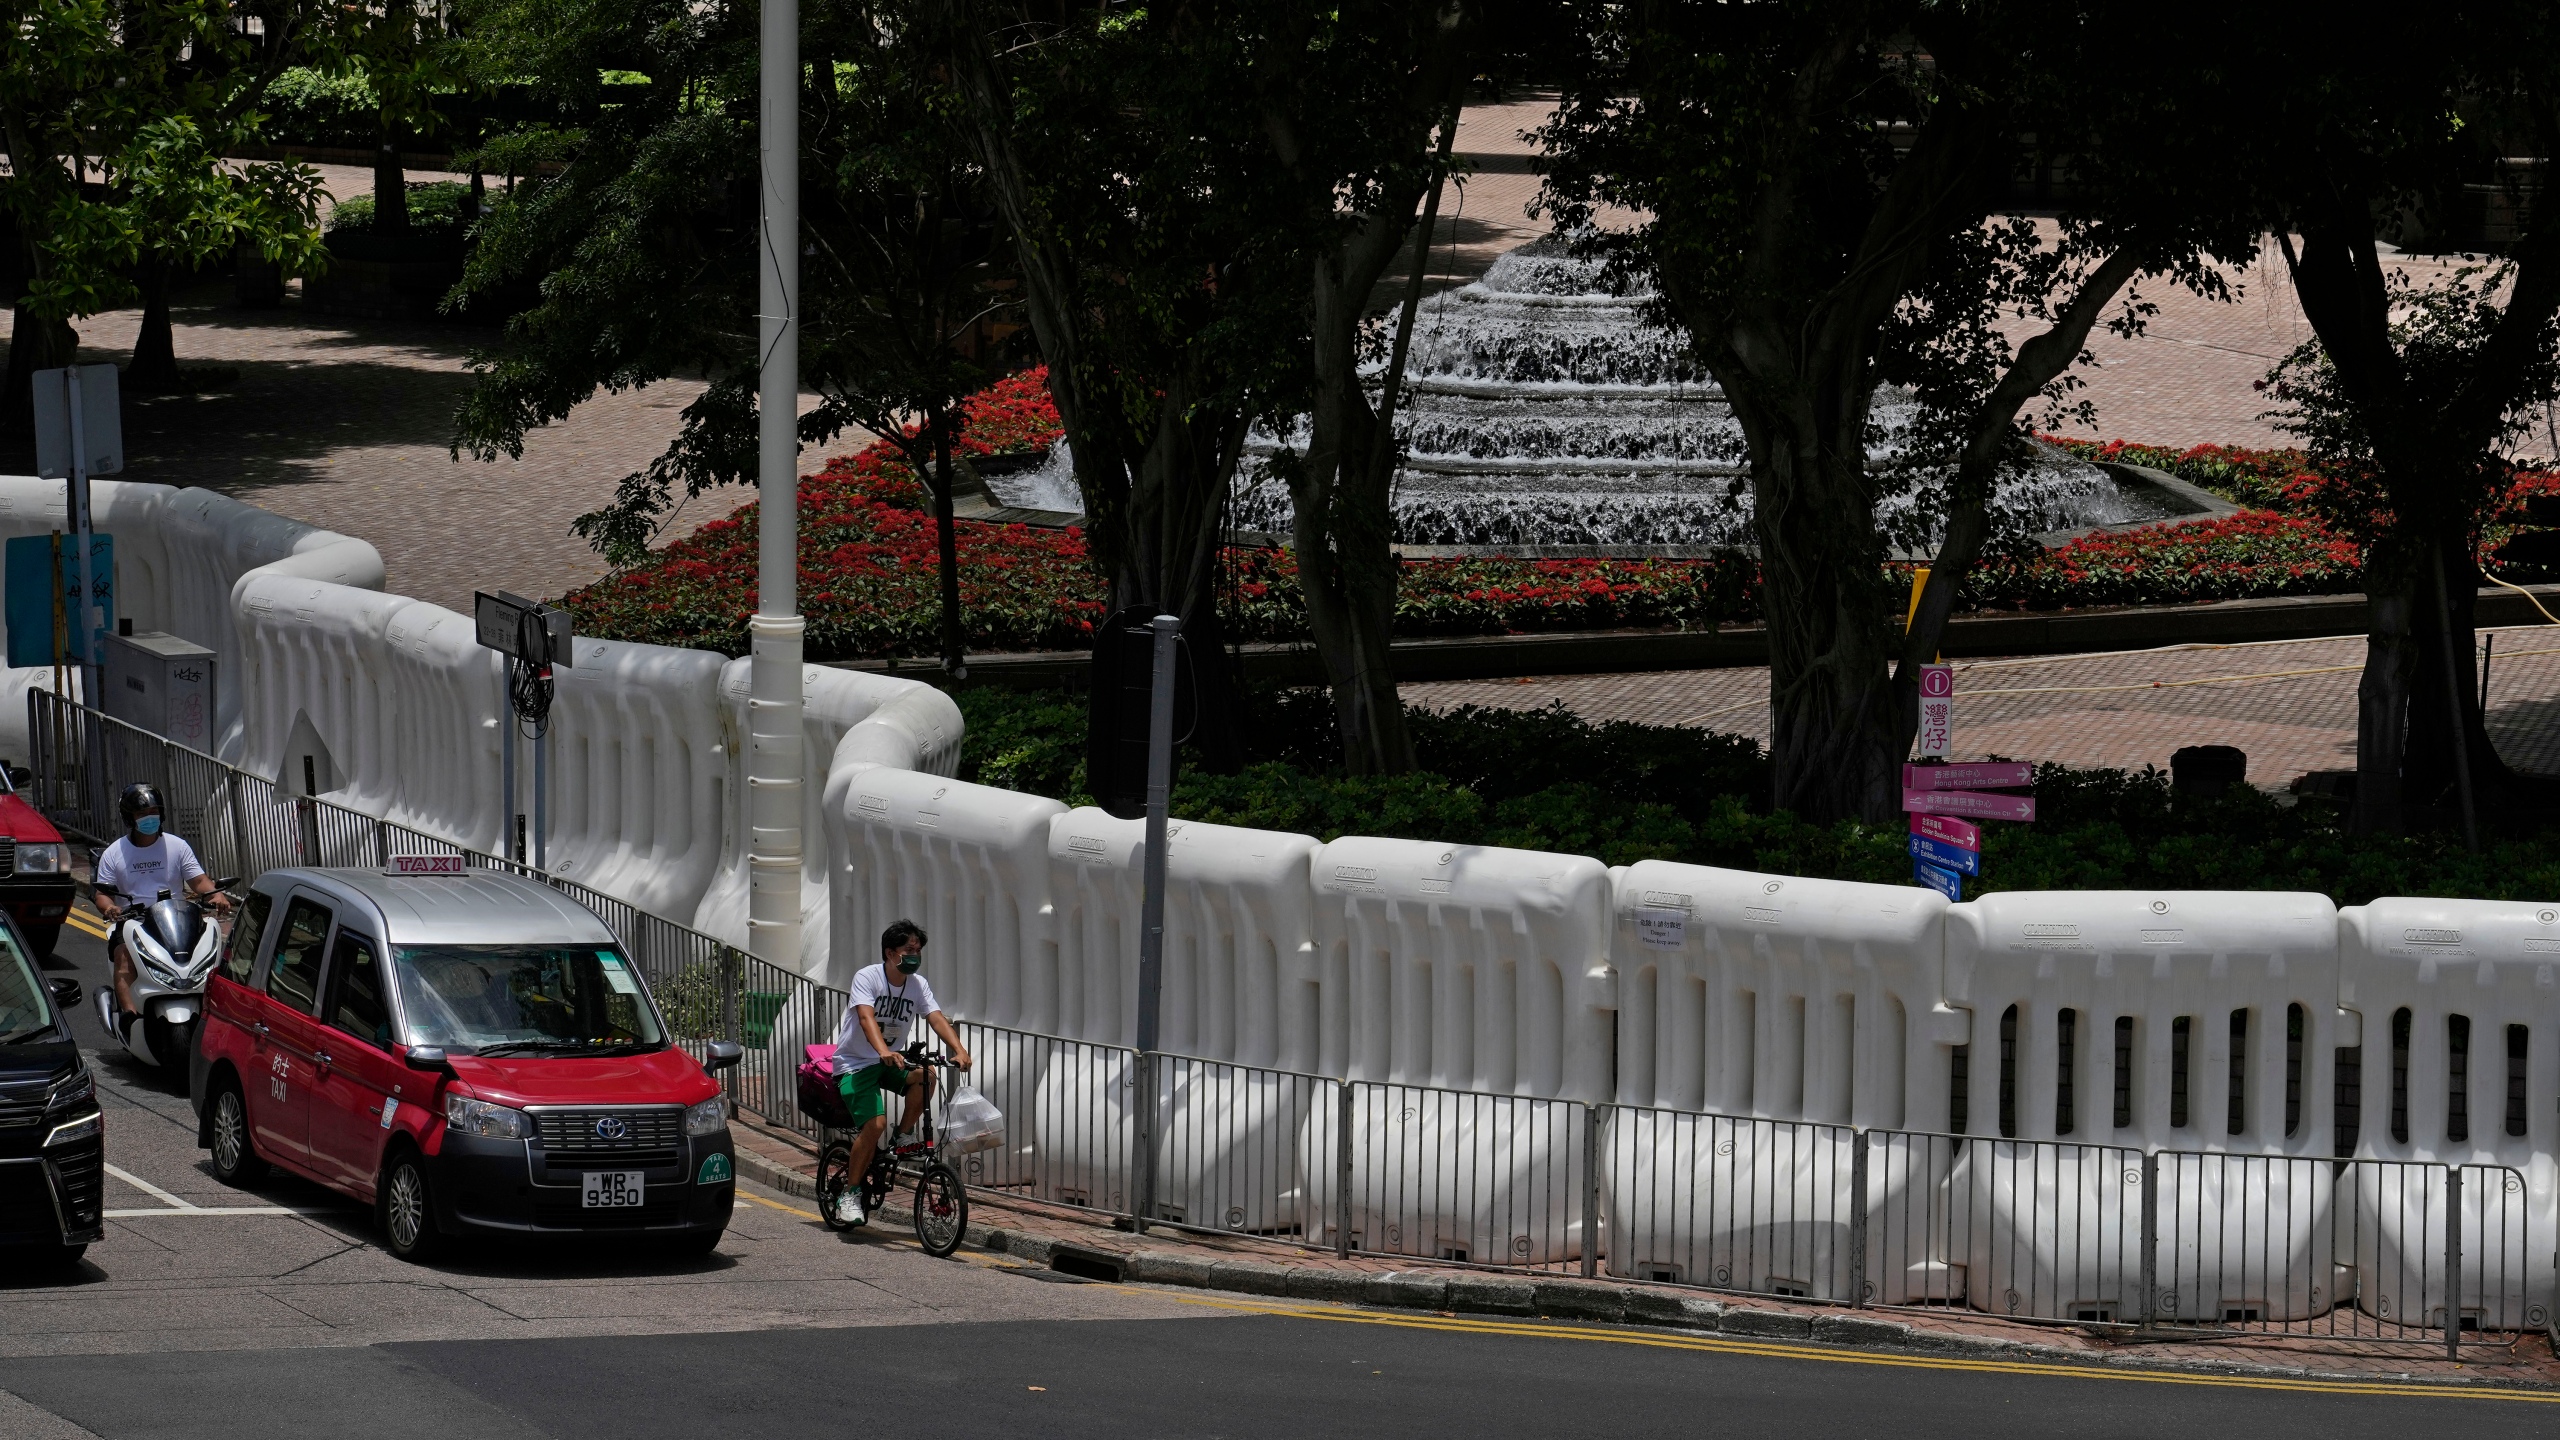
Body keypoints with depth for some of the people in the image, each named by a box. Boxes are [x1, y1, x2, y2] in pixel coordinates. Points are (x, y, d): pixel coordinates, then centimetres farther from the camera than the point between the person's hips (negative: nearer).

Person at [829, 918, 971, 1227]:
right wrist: (883, 1051, -51)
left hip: (889, 1061, 5)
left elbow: (937, 1019, -13)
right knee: (875, 1123, -25)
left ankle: (902, 1139, -6)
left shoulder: (918, 985, 0)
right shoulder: (868, 978, -16)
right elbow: (866, 1017, -33)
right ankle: (850, 1193, -10)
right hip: (855, 1064, -5)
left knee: (925, 1074, -26)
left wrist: (959, 1049, -32)